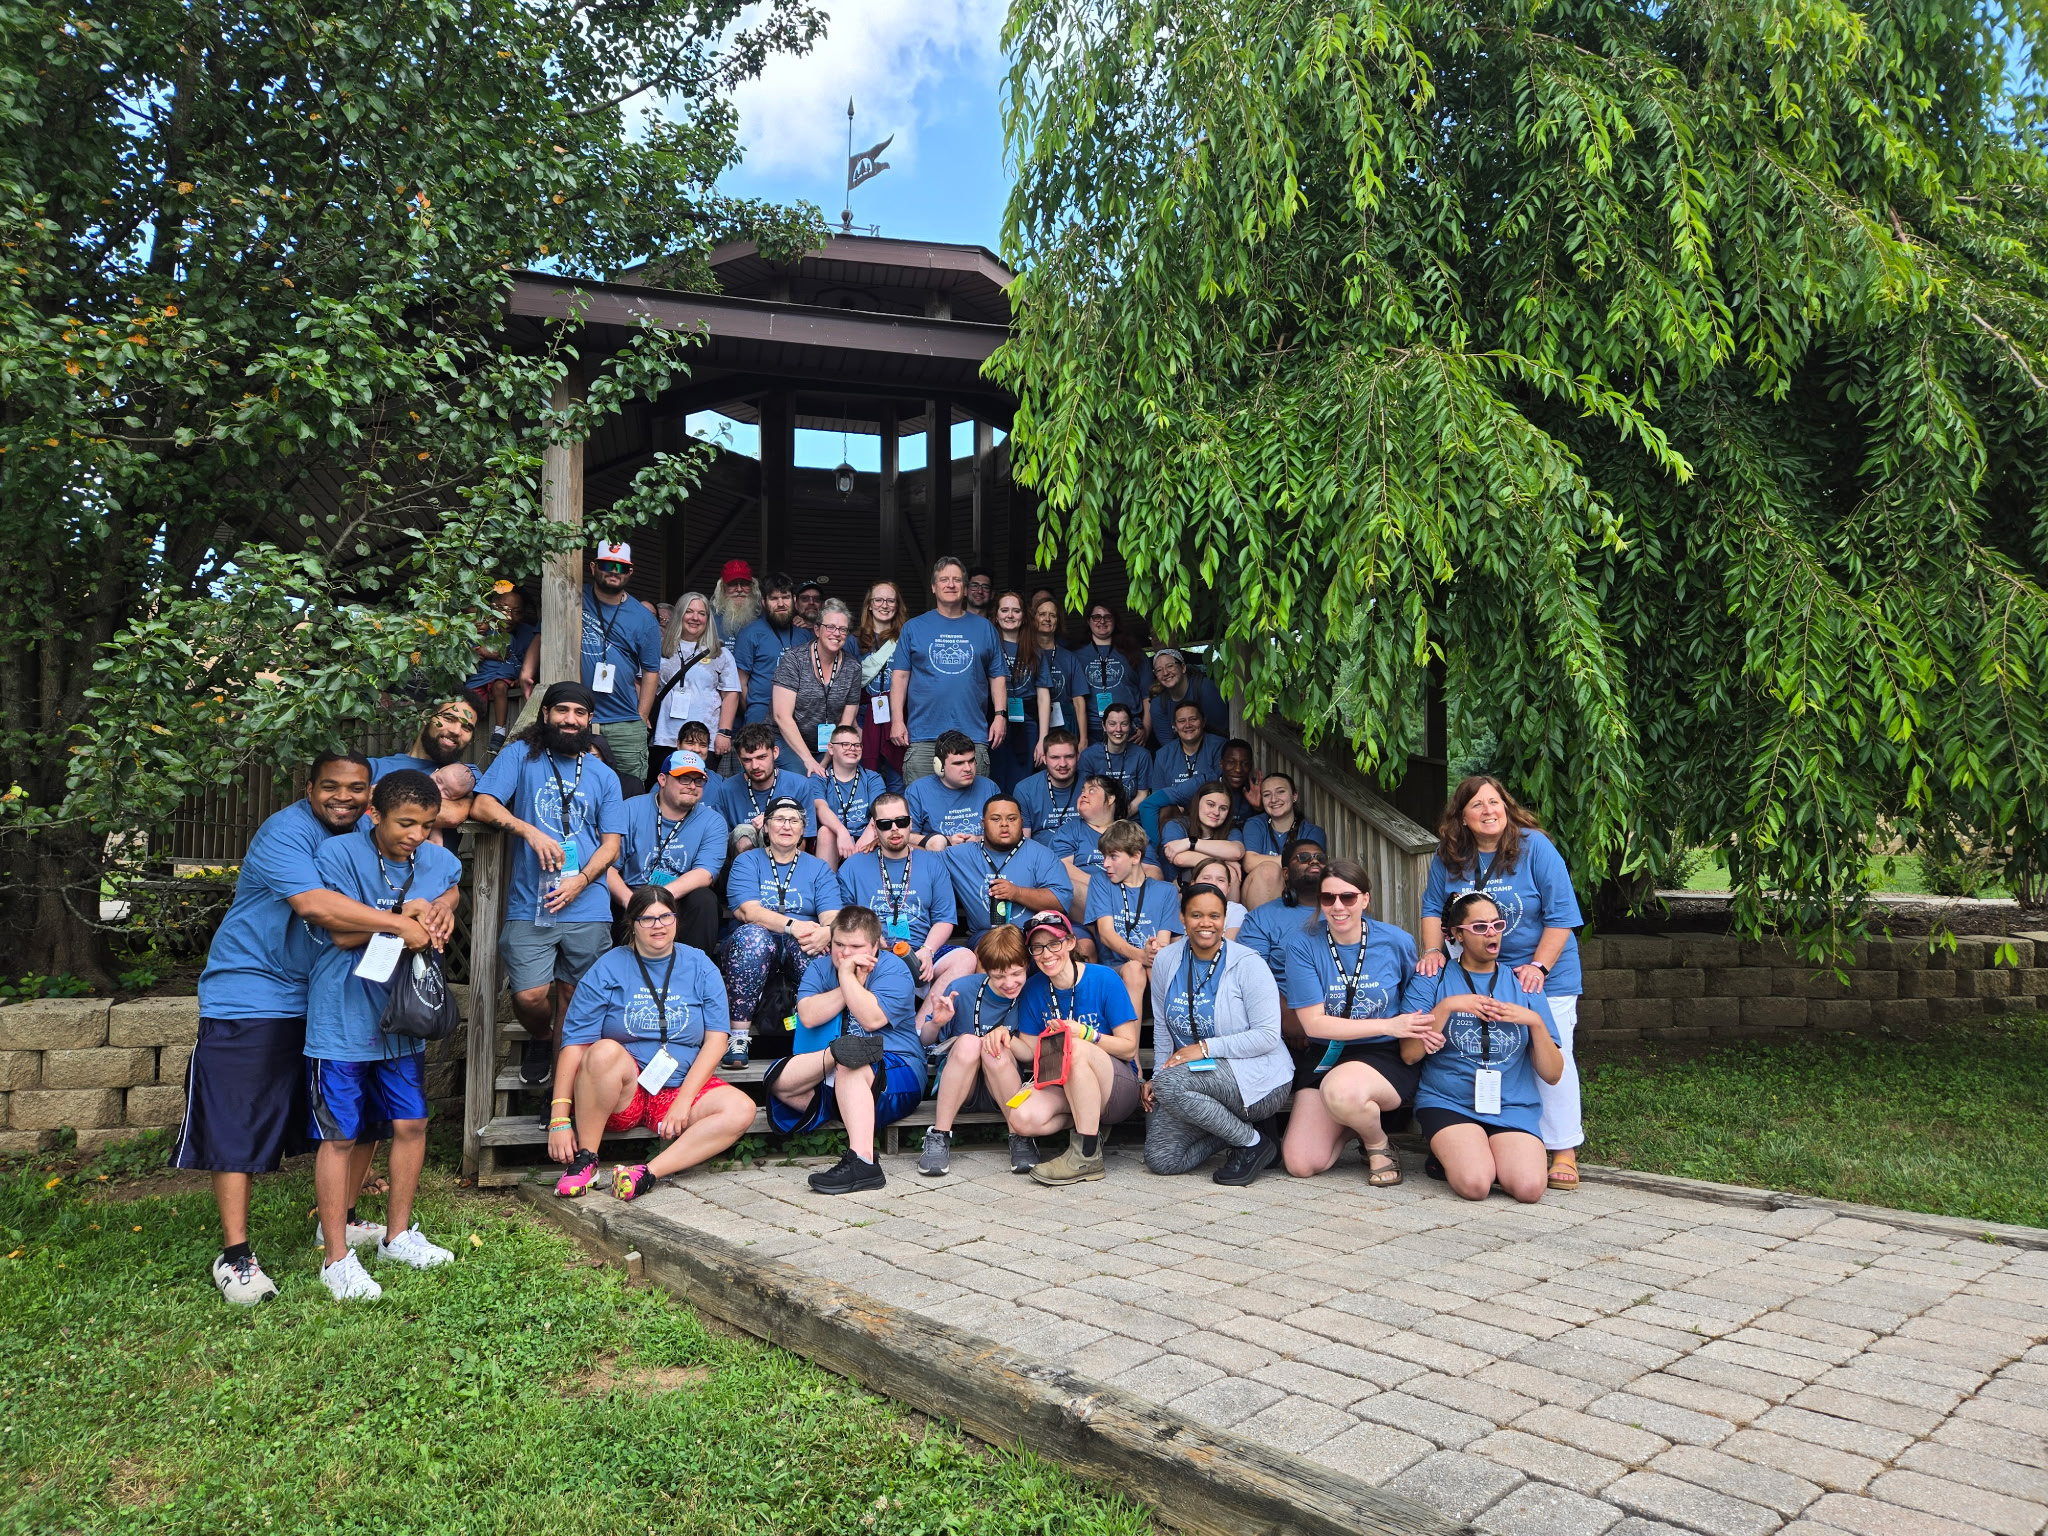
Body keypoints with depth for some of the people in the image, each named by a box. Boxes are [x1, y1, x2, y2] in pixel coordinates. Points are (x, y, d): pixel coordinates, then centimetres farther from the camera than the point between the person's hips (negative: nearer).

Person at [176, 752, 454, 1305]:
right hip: (250, 998, -7)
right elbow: (314, 903, -33)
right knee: (238, 1128, -3)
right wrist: (398, 923, -32)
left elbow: (444, 885, -2)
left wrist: (431, 907, -25)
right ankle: (235, 1255, 9)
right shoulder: (286, 832, -17)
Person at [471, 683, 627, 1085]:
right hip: (529, 905, -2)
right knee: (529, 996, -8)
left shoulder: (604, 776, 13)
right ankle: (540, 1041, 24)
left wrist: (581, 880, -10)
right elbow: (482, 806, -1)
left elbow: (611, 843, 8)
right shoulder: (521, 755, 8)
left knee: (573, 996, 5)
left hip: (587, 907, 2)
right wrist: (532, 832, -16)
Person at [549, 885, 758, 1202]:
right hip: (622, 1093, -2)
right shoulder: (608, 969, -2)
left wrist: (684, 1100, -13)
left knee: (741, 1110, -24)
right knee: (606, 1051, -34)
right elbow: (575, 1043, -10)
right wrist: (559, 1118, -19)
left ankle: (647, 1174, -31)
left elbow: (715, 1040, -1)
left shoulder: (700, 967, 5)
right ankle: (585, 1160, -20)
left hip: (680, 1089, 2)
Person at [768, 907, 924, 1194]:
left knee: (851, 1067, -38)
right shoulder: (820, 968, 10)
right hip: (831, 1083, 5)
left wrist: (847, 975, -16)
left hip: (896, 1069, -5)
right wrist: (854, 982, -14)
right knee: (779, 1080, -19)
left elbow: (872, 1019, -21)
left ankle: (861, 1162, -48)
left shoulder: (893, 969, -4)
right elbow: (808, 1016, -10)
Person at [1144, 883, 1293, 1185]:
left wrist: (1205, 1048, -20)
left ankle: (1254, 1142, -11)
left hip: (1257, 1076, -6)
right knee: (1160, 1158, -11)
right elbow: (1162, 1027, 11)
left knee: (1170, 1084, -32)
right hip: (1199, 1079, 6)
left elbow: (1268, 1035, -15)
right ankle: (1236, 1126, 11)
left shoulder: (1248, 965, -11)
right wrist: (1155, 1077, -2)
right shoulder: (1165, 961, 4)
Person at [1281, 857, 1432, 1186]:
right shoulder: (1303, 945, -8)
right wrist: (1389, 1026, -13)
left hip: (1386, 1057, -2)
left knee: (1340, 1089, -37)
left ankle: (1378, 1143, -2)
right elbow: (1314, 1023, -9)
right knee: (1301, 1165, -11)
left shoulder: (1396, 942, -5)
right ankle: (1355, 1122, 21)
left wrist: (1423, 1035, -14)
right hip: (1325, 1057, 2)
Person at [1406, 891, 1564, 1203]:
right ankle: (1448, 1155, 7)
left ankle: (1501, 1155, 8)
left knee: (1529, 1188, -25)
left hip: (1514, 1108, 2)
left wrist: (1535, 1021, -9)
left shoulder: (1522, 984, 10)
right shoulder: (1434, 979, 4)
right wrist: (1447, 1007, -14)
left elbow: (1552, 1074, 6)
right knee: (1475, 1184, -27)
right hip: (1448, 1104, -2)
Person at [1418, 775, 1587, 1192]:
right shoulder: (1449, 855, -1)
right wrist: (1434, 951, -9)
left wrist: (1538, 966, -19)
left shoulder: (1535, 846, -13)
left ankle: (1563, 1152, 3)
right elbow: (1433, 907, 7)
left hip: (1544, 974, -3)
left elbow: (1560, 916, -13)